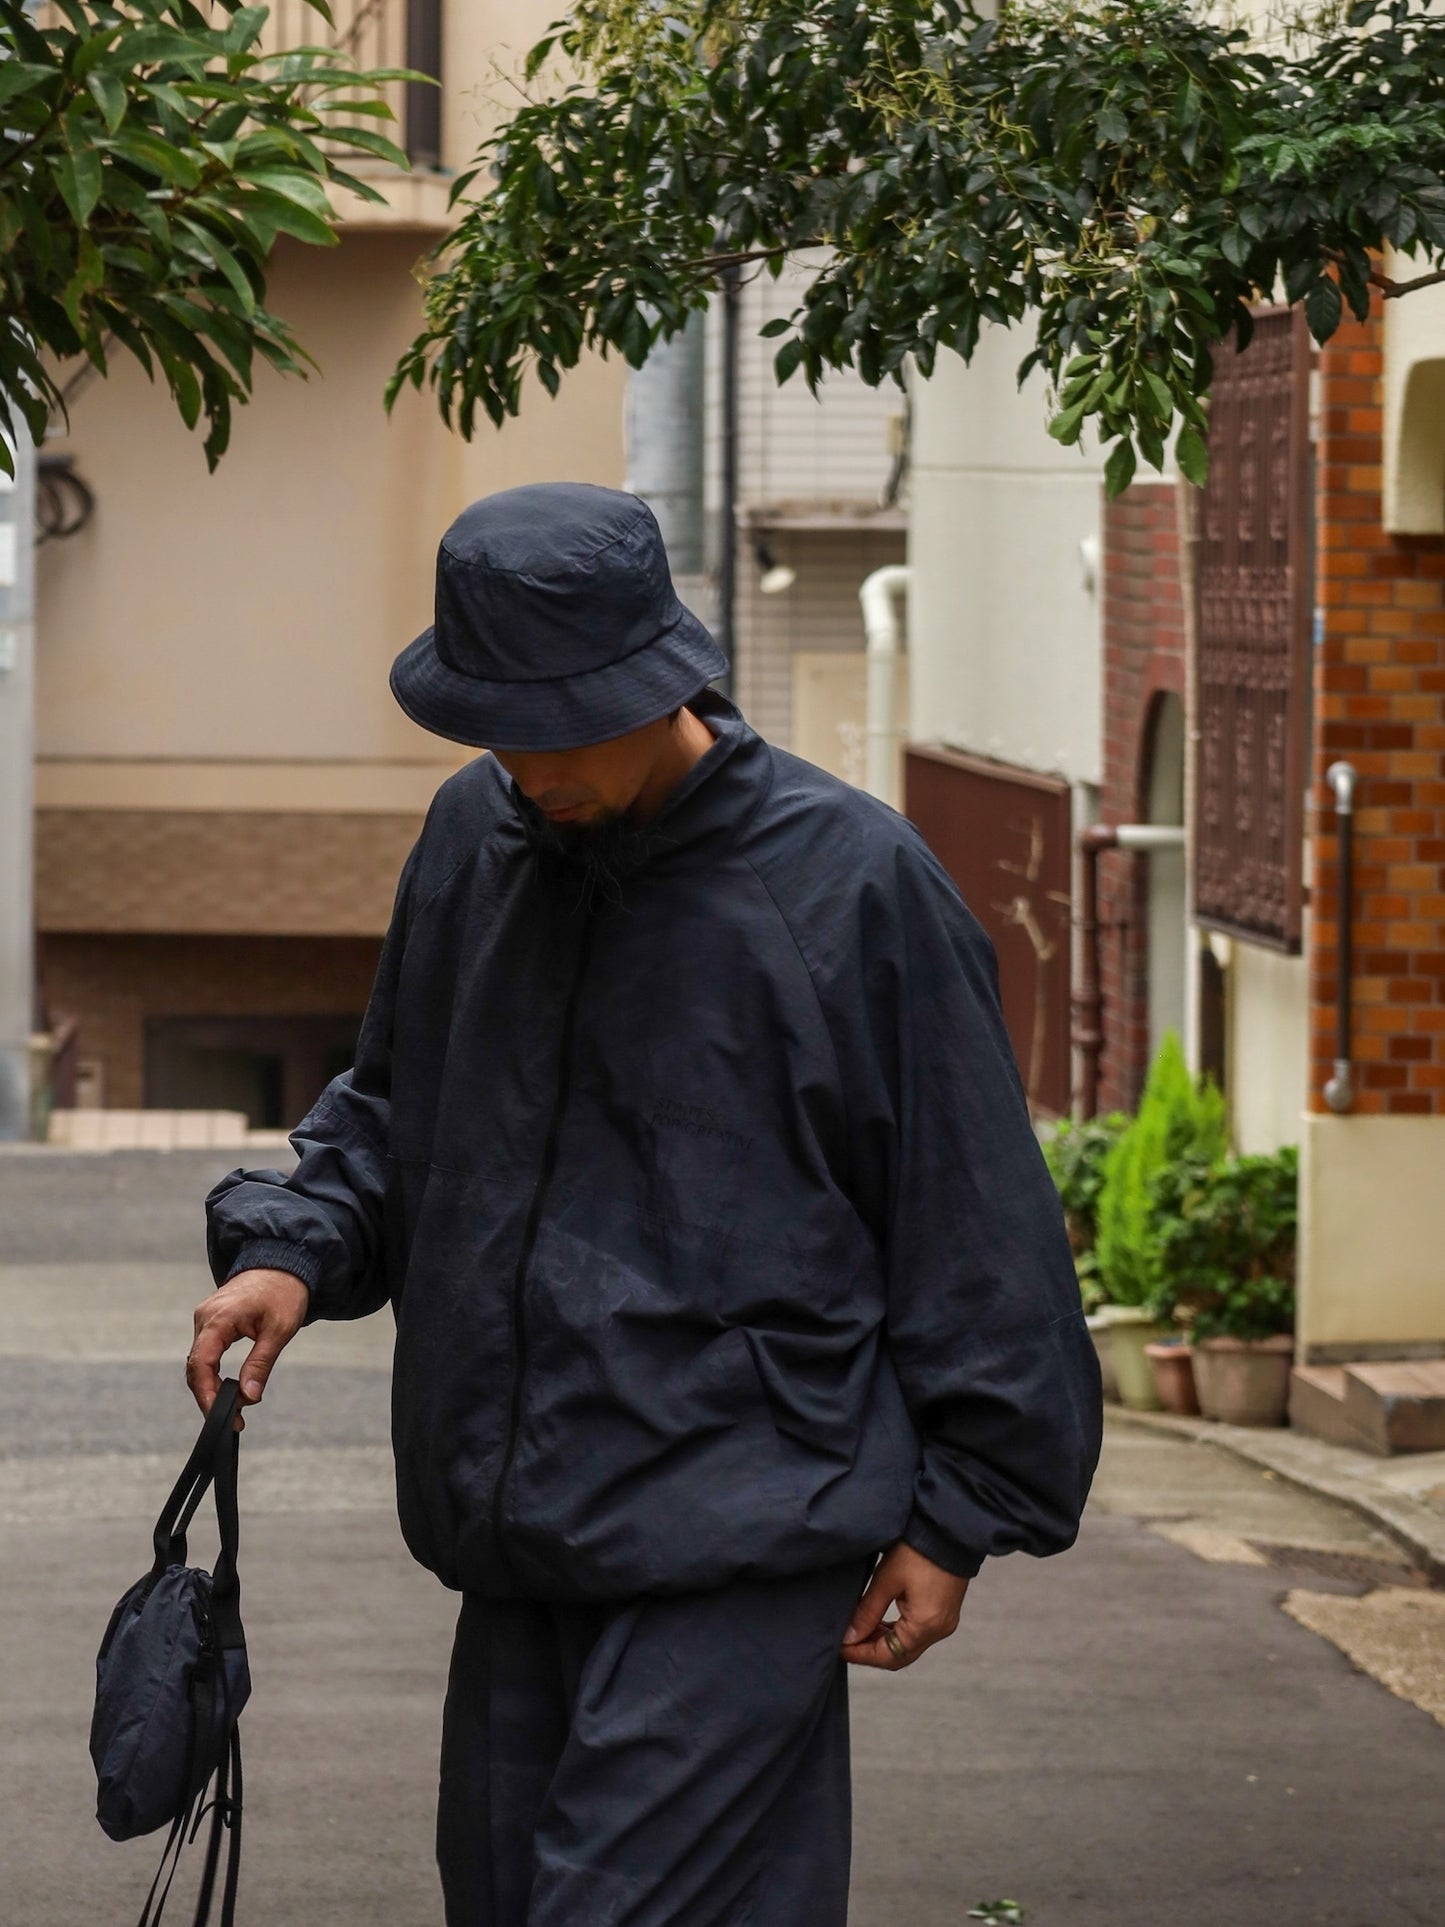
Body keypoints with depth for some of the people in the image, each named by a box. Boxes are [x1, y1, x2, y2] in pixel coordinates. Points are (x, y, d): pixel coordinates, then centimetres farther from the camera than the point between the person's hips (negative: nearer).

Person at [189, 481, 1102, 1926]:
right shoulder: (474, 842, 9)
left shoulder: (853, 877, -7)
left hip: (741, 1549, -6)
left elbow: (971, 1215, -4)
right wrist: (293, 1250, 5)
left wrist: (953, 1516, -4)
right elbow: (390, 1105, 24)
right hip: (518, 1534, 7)